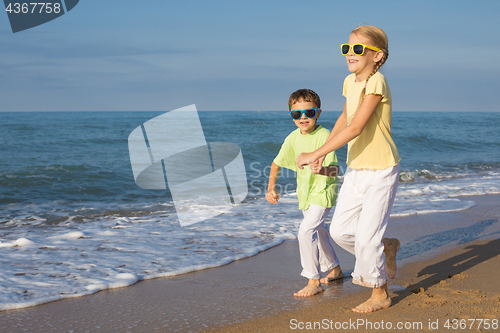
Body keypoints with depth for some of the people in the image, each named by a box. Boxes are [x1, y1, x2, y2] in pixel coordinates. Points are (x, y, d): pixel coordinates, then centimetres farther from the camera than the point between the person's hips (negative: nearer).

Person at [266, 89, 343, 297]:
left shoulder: (324, 136, -23)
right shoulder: (293, 138, -4)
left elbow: (335, 170, -29)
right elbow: (277, 164, 9)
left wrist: (322, 170, -50)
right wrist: (271, 188, 2)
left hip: (323, 191, -8)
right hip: (305, 192, 8)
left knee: (306, 231, -20)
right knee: (317, 232, 22)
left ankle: (314, 281, -11)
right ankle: (334, 269, 43)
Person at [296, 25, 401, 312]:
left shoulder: (377, 82, -20)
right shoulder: (351, 82, 5)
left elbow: (355, 128, -27)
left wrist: (316, 155, -23)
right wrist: (323, 151, 19)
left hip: (381, 171, -8)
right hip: (356, 169, 8)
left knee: (366, 238, -5)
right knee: (340, 230, 8)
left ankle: (380, 294, 17)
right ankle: (387, 248, 33)